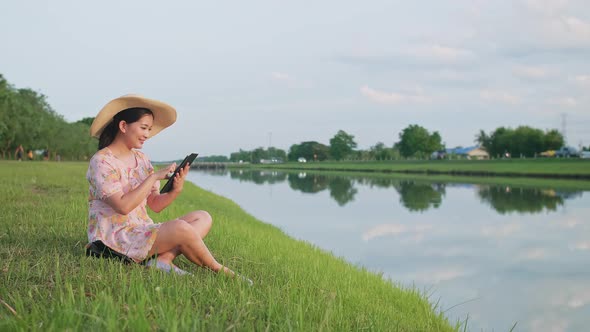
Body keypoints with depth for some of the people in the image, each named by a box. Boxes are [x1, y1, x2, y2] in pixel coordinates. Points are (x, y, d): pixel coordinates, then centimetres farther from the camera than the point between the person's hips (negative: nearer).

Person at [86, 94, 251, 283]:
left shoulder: (141, 159, 12)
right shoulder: (102, 161, -11)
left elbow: (155, 205, 8)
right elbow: (123, 206, -23)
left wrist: (176, 190, -12)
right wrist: (154, 177, -20)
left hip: (142, 232, 9)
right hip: (114, 238, -9)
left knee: (203, 218, 0)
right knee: (181, 228, -29)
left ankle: (163, 259, -24)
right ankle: (219, 271, -5)